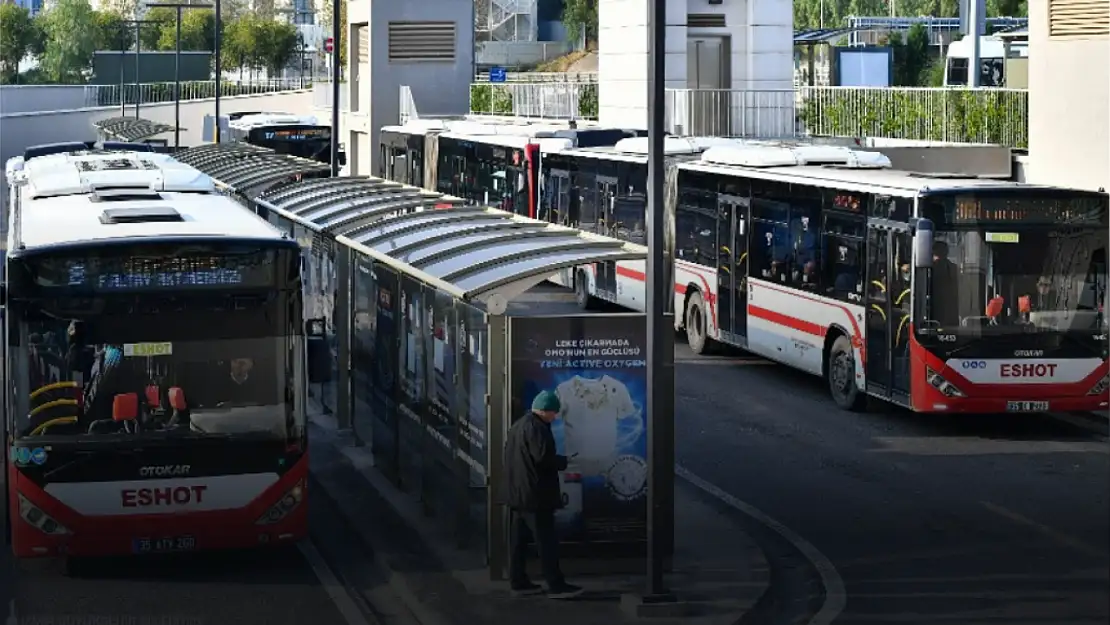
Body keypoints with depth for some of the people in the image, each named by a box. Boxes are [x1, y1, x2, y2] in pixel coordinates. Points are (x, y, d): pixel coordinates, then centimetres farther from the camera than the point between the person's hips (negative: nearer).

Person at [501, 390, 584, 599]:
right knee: (547, 541, -7)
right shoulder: (536, 428, -16)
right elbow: (543, 457, -24)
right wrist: (562, 462, -7)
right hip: (535, 494, -10)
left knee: (519, 540, 11)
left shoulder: (518, 425, 15)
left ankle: (518, 582, 14)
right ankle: (556, 586, -6)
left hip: (517, 493, 10)